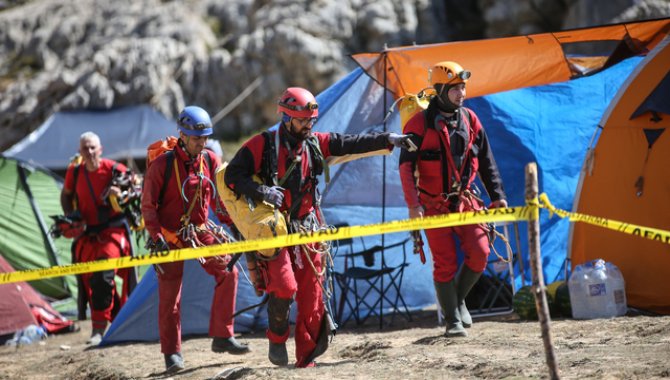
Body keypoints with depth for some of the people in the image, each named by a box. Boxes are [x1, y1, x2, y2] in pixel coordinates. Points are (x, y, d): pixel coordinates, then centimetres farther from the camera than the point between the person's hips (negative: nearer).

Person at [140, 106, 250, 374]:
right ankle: (172, 354, 8)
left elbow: (218, 199, 10)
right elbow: (148, 206, -9)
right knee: (170, 296, -4)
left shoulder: (211, 161, -1)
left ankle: (222, 337, -3)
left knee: (227, 271, -12)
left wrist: (235, 224, 1)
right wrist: (157, 238, -17)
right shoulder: (162, 165, -14)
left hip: (200, 231, 4)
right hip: (169, 236, -4)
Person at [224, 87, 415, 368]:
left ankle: (306, 358, 10)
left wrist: (387, 140, -9)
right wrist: (261, 191, -20)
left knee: (311, 294, 2)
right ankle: (277, 339, 8)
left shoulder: (316, 143, 8)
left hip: (307, 228, 5)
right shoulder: (262, 145, -6)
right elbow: (232, 176, -6)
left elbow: (353, 144, 3)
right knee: (284, 287, -19)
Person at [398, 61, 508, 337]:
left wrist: (497, 196, 9)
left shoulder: (470, 120, 6)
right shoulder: (420, 124, -10)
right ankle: (453, 320, 8)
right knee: (446, 263, -4)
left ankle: (458, 299, 15)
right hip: (434, 205, -4)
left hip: (465, 199, 4)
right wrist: (413, 204, -20)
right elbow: (406, 167, -11)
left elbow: (486, 163, 13)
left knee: (479, 252, -10)